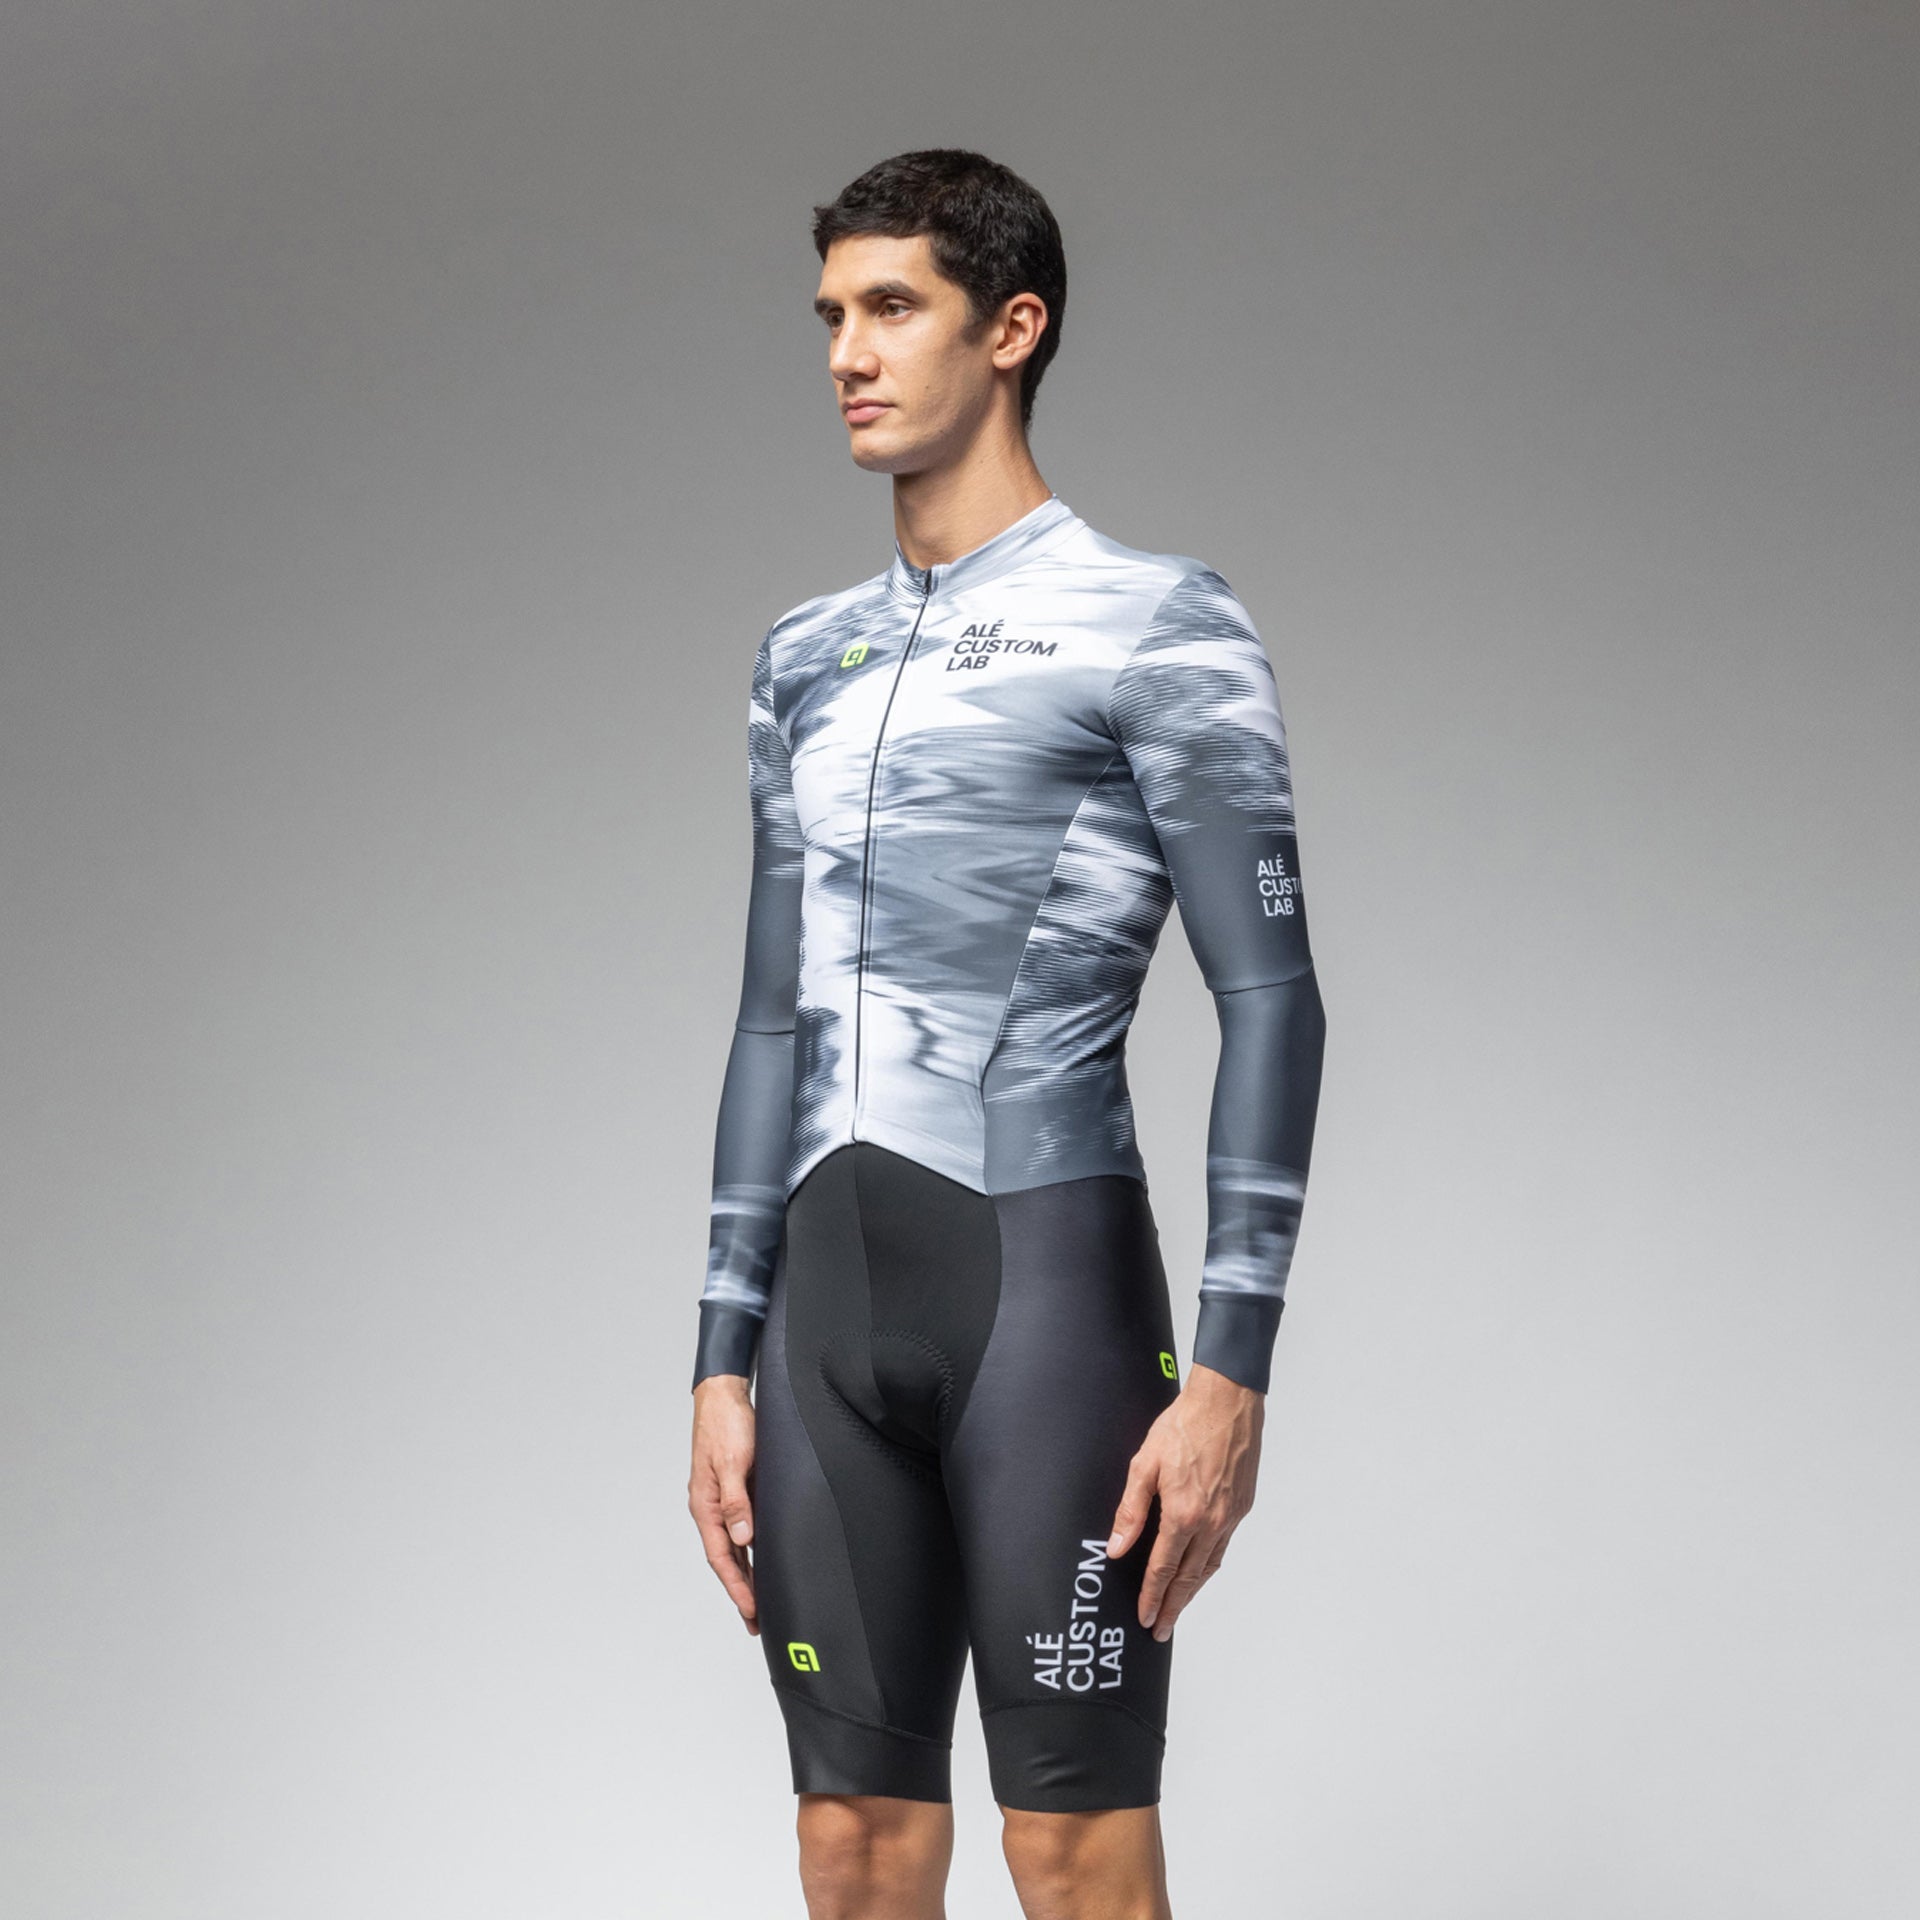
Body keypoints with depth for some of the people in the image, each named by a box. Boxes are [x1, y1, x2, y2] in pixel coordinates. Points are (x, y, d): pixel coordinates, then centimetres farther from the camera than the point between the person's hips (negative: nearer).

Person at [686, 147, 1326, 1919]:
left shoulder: (1157, 626, -3)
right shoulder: (809, 659, 17)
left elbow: (1271, 1000, -7)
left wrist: (1234, 1371, -14)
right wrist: (726, 1362, 13)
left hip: (1049, 1275, -6)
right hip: (829, 1302, 6)